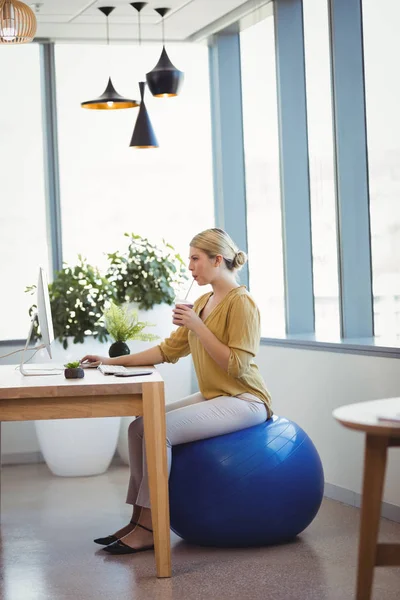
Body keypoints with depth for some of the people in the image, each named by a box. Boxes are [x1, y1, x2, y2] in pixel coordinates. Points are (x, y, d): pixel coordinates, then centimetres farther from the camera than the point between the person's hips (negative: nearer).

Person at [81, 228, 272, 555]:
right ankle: (139, 518, 1)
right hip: (213, 397, 9)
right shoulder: (203, 303, 13)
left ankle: (150, 528, -15)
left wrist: (197, 326, -23)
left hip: (242, 401, -9)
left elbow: (236, 365, -20)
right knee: (139, 426, -4)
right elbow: (169, 349, 12)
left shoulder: (242, 302, -14)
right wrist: (114, 361, 7)